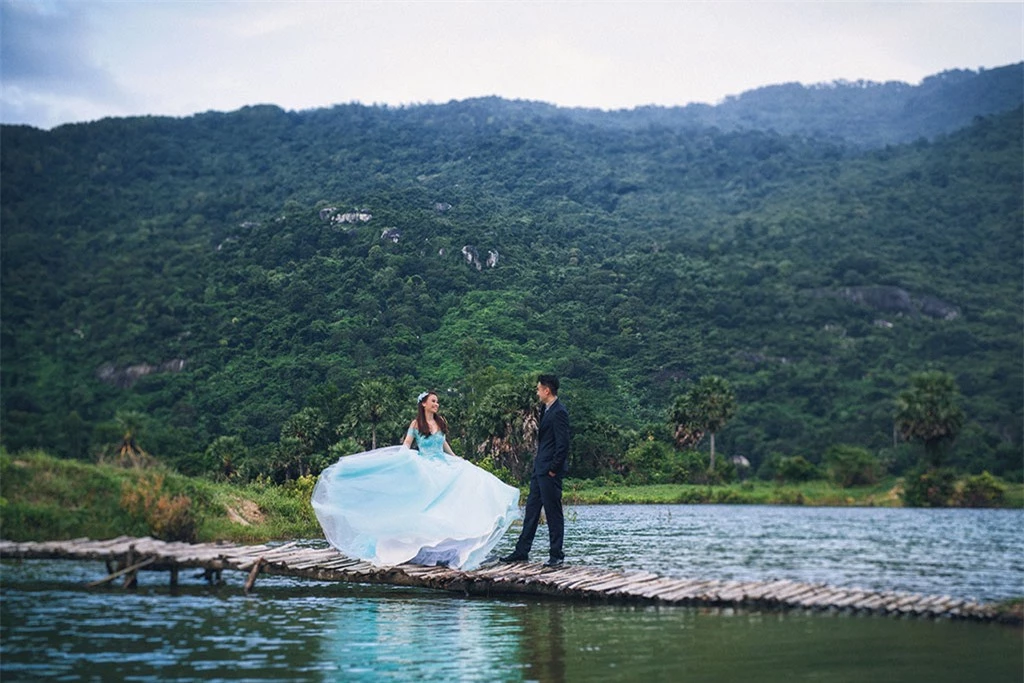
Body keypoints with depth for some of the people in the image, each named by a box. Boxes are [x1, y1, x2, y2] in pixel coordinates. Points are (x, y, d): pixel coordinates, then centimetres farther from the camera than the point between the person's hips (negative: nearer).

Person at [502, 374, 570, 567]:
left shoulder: (559, 412, -16)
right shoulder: (546, 409, 14)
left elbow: (562, 444, -20)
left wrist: (553, 469, -17)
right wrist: (539, 466, 16)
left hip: (550, 471, -10)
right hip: (539, 469, 10)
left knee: (553, 512, -2)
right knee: (531, 510, 12)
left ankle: (556, 555, 6)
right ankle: (522, 551, 18)